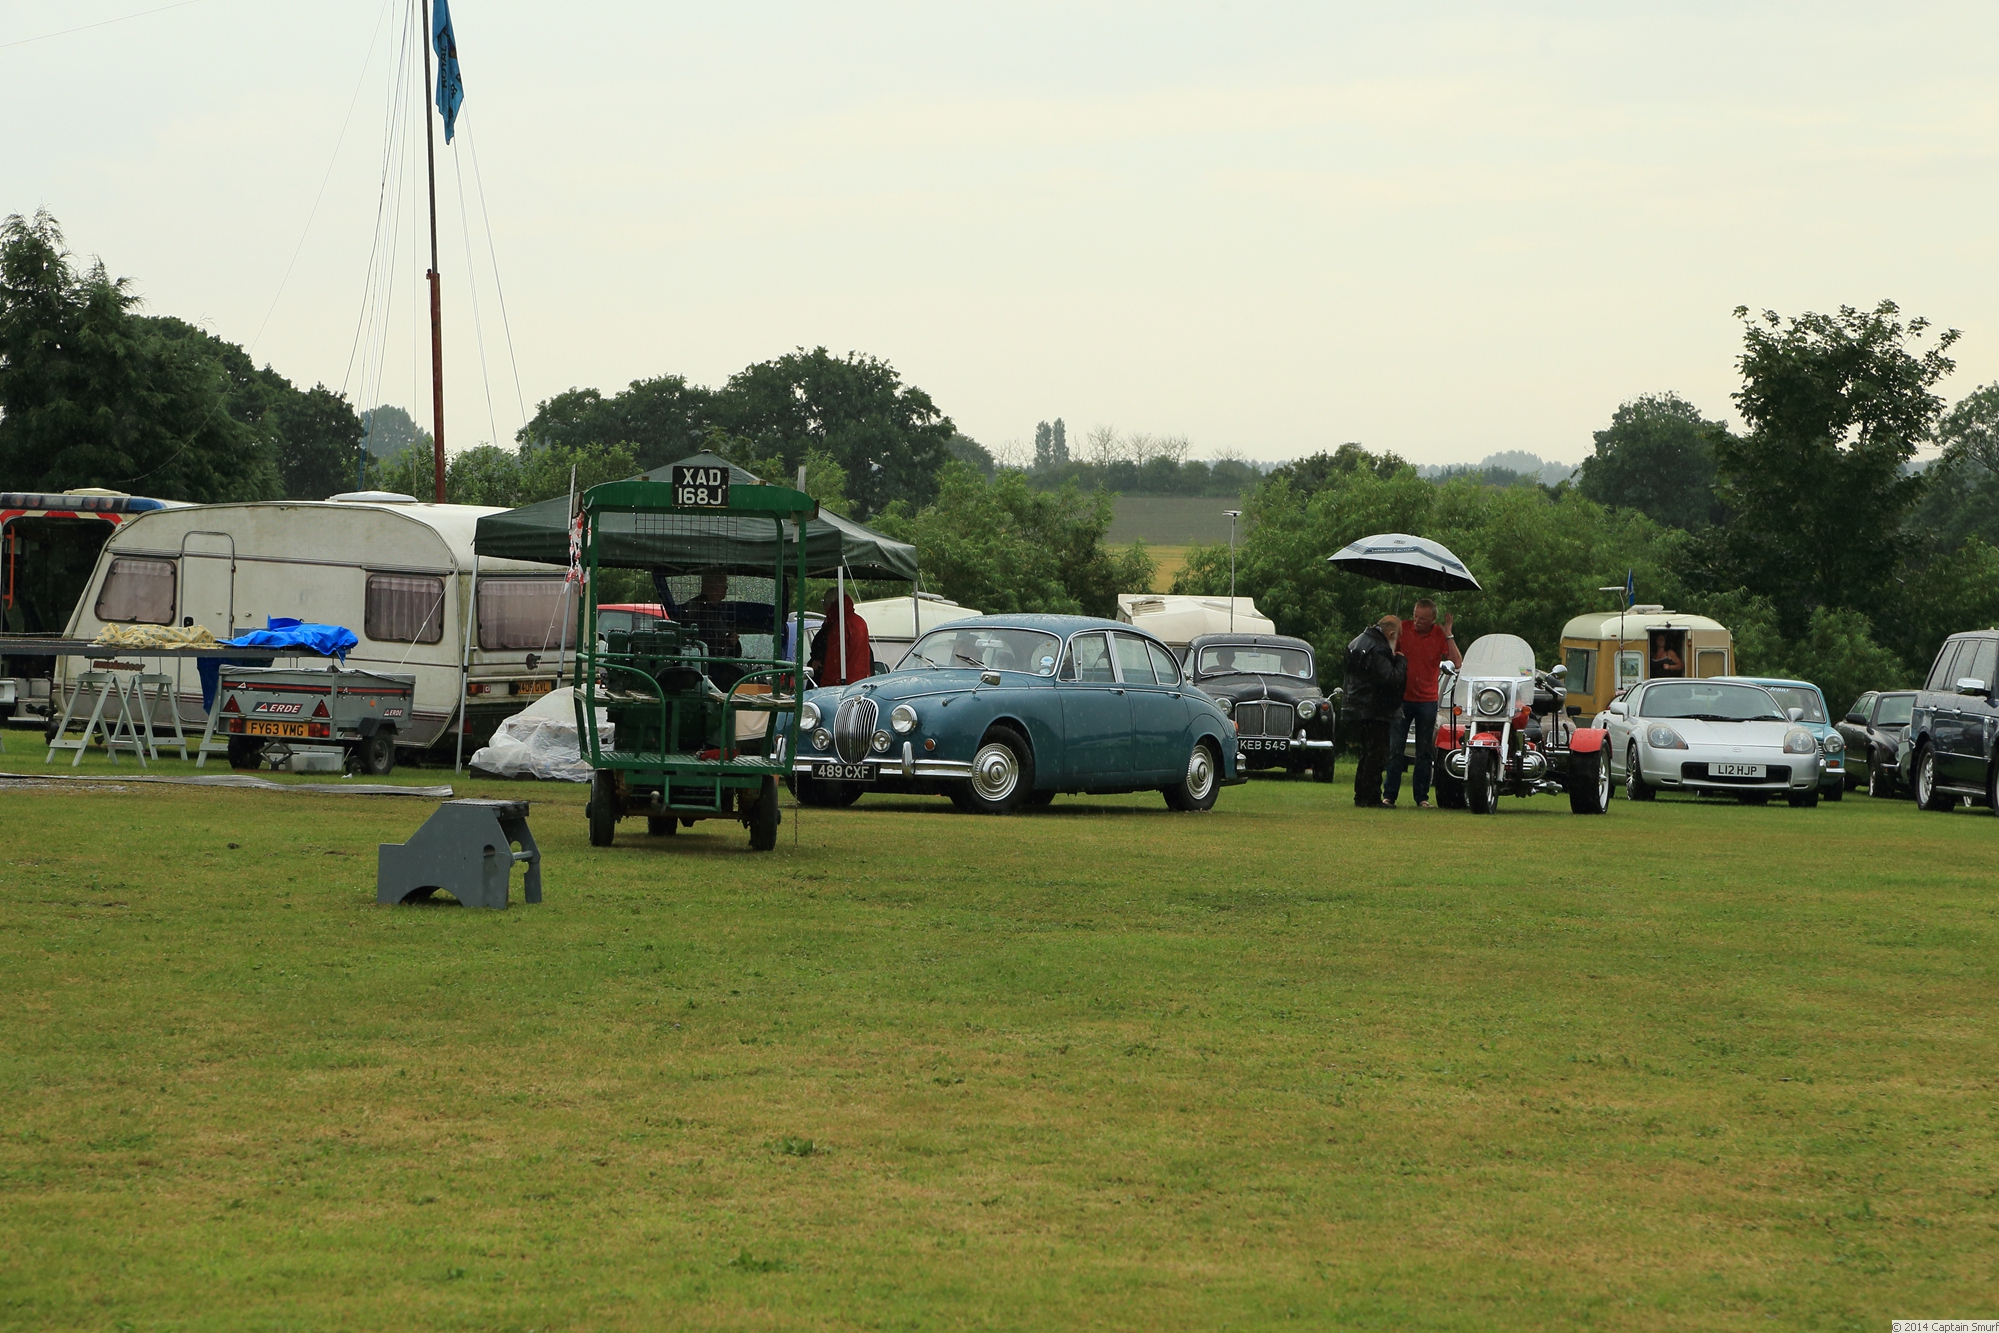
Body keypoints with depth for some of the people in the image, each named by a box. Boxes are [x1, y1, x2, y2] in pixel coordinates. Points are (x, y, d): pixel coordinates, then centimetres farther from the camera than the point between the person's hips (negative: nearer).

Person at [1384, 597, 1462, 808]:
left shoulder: (1440, 635, -2)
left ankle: (1422, 797, 10)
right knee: (1395, 749, -3)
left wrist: (1448, 634, -15)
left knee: (1425, 752, 4)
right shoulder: (1403, 628, -1)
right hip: (1402, 697, 0)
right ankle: (1389, 795, 2)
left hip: (1427, 700, 0)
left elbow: (1457, 663, -12)